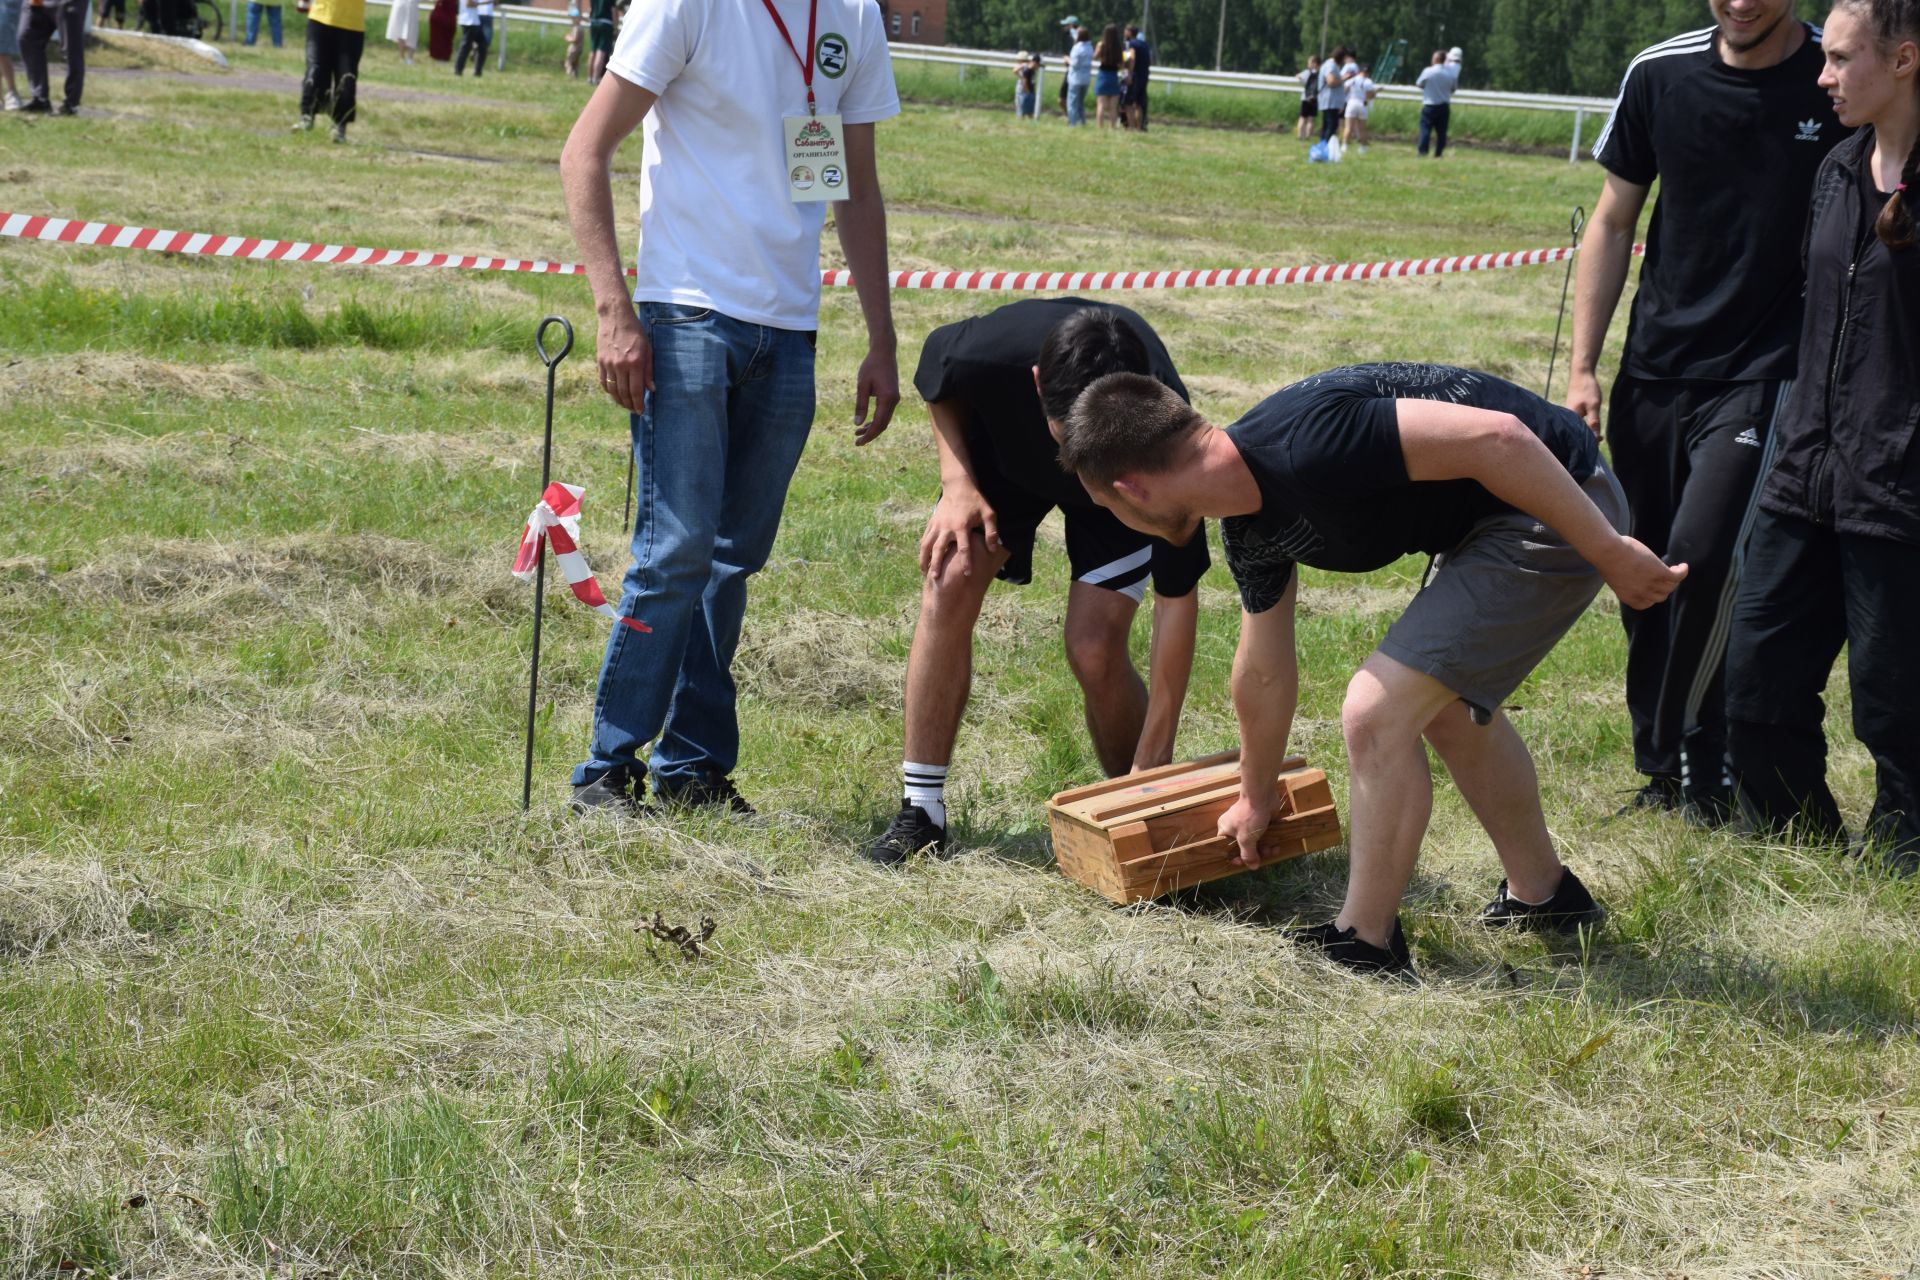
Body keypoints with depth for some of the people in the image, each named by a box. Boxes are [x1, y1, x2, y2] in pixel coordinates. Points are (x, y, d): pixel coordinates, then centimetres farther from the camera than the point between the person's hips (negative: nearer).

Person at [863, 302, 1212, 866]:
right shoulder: (992, 351, -41)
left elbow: (1177, 597, -32)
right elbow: (938, 382, -11)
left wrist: (1153, 762, -31)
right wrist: (958, 482, -25)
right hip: (1006, 449, 2)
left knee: (1095, 649, -18)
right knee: (951, 582, -20)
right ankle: (920, 812, -12)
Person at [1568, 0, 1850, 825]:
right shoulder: (1660, 75, 2)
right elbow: (1612, 223, 11)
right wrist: (1583, 368, 6)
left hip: (1761, 377, -4)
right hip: (1653, 375, 4)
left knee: (1702, 557, -18)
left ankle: (1701, 768, -2)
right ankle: (1661, 772, 22)